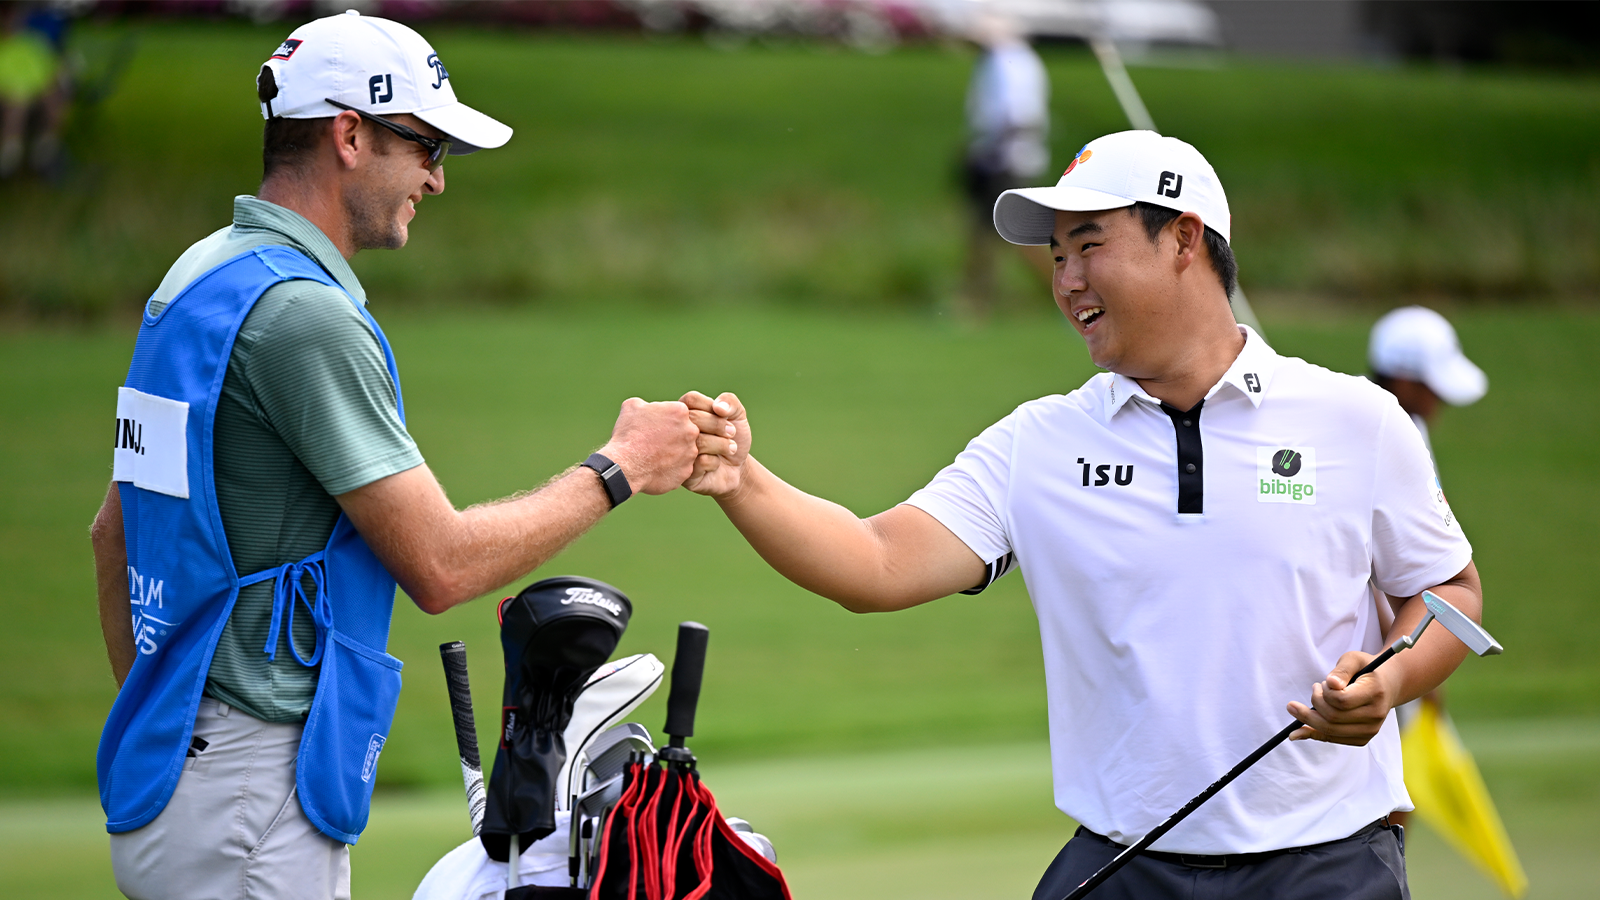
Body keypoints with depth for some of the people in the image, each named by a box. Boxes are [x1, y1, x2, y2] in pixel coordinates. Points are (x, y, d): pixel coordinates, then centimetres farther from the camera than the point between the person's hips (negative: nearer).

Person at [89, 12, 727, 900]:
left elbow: (113, 531, 22)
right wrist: (618, 469, -7)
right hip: (251, 794, -10)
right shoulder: (302, 310, -18)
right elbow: (441, 566, -19)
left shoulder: (201, 276, 14)